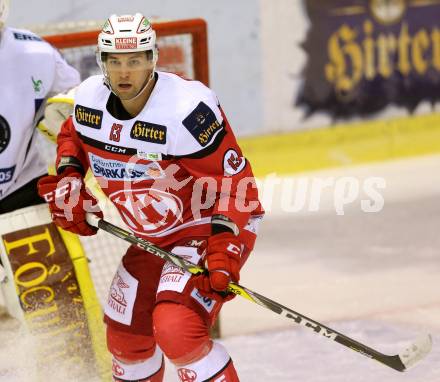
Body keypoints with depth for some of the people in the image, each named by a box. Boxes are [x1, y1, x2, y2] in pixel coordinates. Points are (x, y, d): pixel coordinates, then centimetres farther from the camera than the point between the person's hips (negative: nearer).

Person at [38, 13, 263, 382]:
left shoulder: (187, 109, -28)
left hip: (208, 227, -8)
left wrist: (223, 252, -35)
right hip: (153, 237, 8)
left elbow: (235, 182, -26)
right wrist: (67, 180, 1)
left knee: (176, 329, -28)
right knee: (125, 337, 17)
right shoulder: (90, 100, -7)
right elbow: (73, 136, 18)